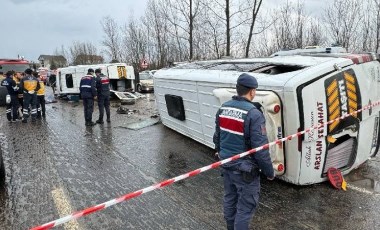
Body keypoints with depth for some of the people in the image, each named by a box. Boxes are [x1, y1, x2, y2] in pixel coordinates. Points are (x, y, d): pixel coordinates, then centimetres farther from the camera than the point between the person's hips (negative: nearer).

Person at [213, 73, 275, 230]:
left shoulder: (223, 108, 0)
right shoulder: (253, 114, -22)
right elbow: (260, 149, -21)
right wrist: (269, 172, -7)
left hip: (226, 164, 8)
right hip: (245, 169, -7)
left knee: (229, 199, 24)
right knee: (246, 206, 9)